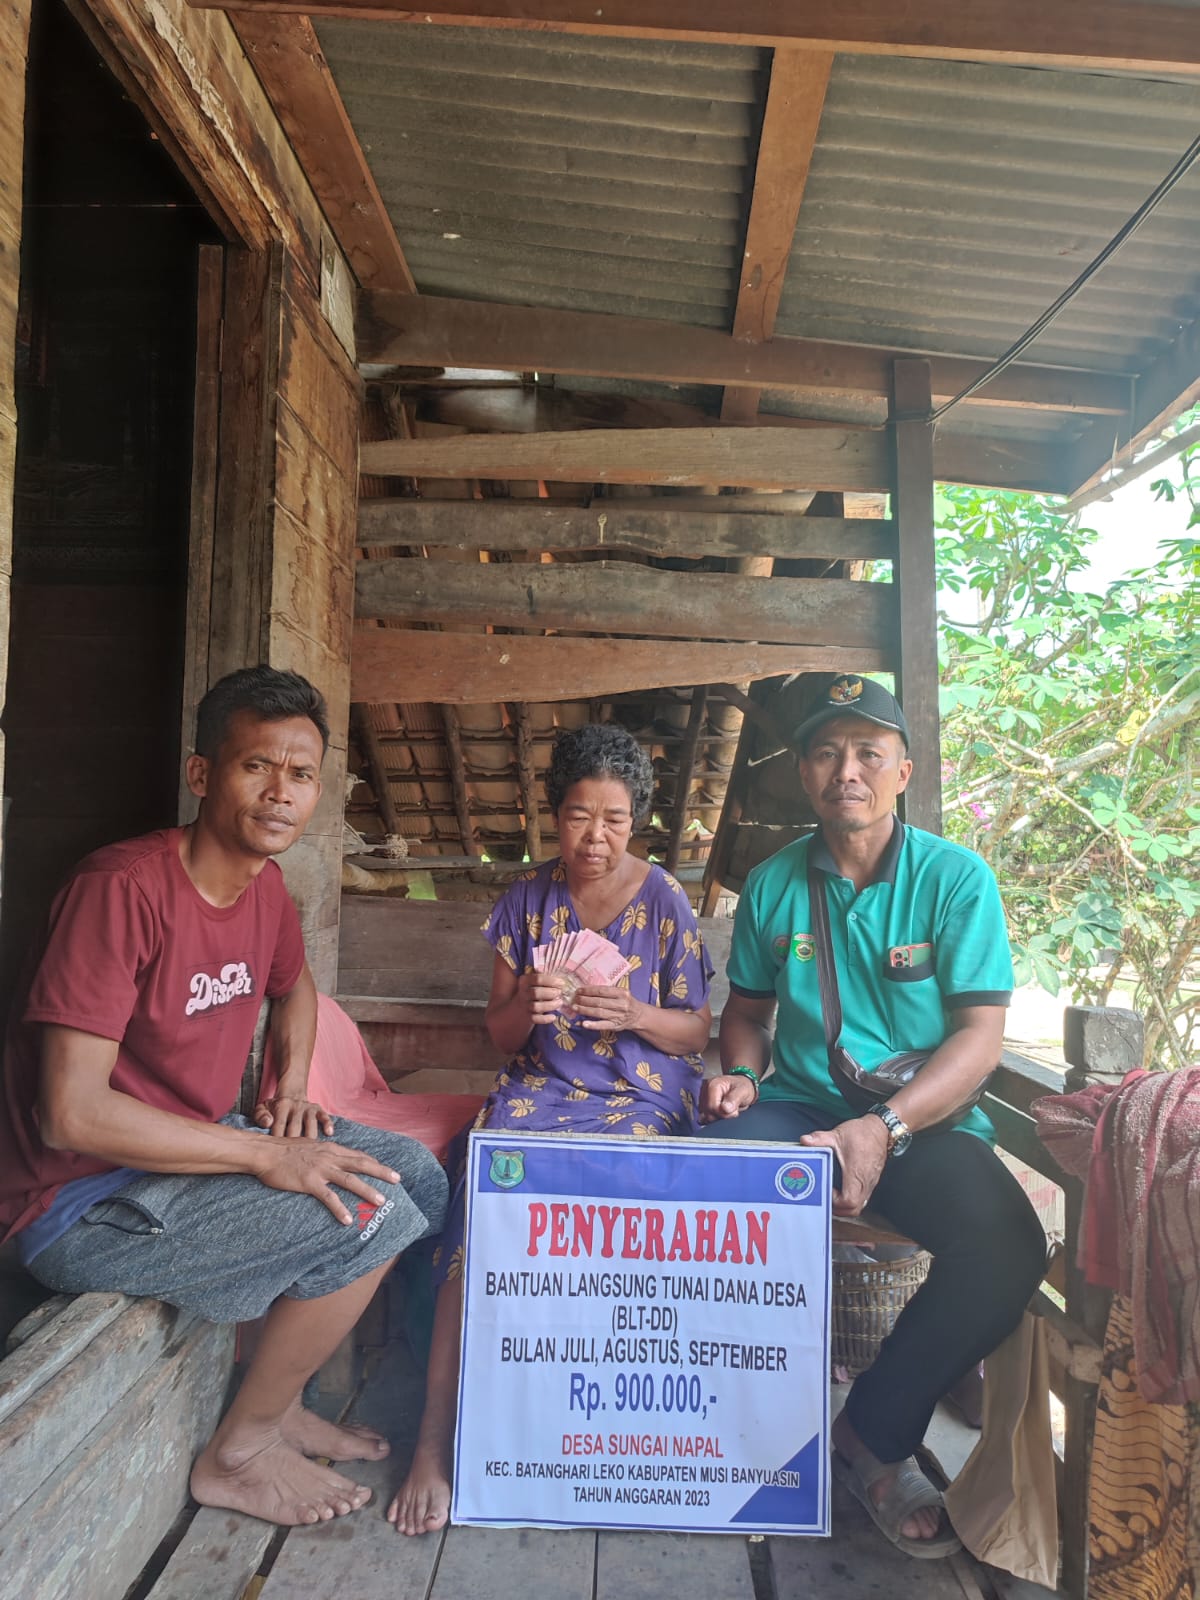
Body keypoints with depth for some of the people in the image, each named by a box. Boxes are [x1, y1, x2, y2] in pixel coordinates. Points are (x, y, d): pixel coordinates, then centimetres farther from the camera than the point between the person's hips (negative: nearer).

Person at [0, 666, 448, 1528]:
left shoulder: (266, 886, 1)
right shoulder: (124, 888, -25)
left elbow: (294, 986, 22)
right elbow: (70, 1114, -27)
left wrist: (293, 1086, 4)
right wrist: (264, 1154, -25)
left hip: (197, 1147, 9)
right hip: (82, 1202, -8)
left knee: (418, 1173, 3)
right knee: (373, 1213, -21)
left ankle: (278, 1401, 16)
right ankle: (237, 1453, 2)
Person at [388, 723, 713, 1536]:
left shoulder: (664, 900, 2)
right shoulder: (528, 899, 7)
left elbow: (698, 1031, 5)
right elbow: (500, 1034, 10)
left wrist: (635, 1014, -16)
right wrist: (525, 1007, -14)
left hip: (642, 1095, -2)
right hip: (541, 1085, 2)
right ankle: (434, 1437, -20)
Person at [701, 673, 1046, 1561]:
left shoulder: (957, 876, -4)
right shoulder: (772, 883, 4)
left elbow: (981, 1035, -9)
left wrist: (885, 1128, -23)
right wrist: (741, 1074, -5)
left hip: (925, 1121, -1)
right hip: (799, 1110, 2)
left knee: (1007, 1247, -29)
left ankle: (875, 1436, -1)